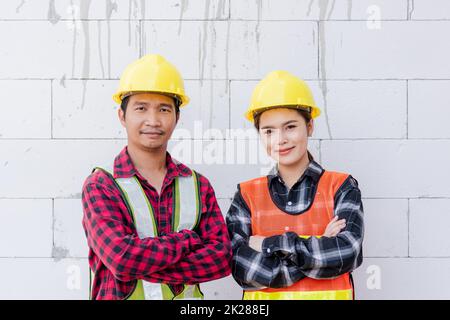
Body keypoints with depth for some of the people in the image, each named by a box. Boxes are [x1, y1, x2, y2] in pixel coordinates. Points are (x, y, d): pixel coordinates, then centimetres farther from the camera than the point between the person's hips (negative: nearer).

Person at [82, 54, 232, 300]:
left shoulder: (199, 185, 1)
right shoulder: (100, 186, -8)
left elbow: (221, 257, -10)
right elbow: (121, 257, -21)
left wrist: (143, 266, -19)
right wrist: (189, 239, -12)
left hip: (188, 296, 3)